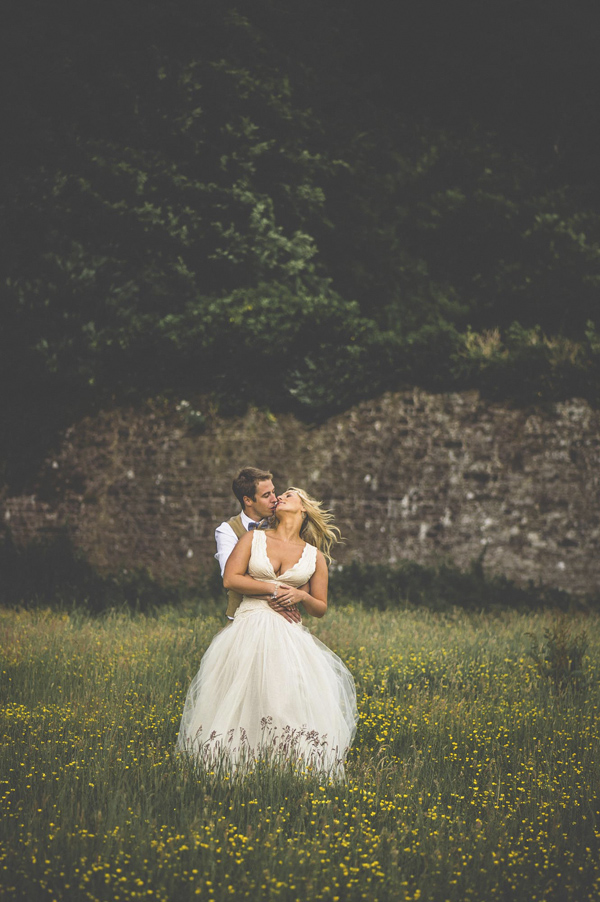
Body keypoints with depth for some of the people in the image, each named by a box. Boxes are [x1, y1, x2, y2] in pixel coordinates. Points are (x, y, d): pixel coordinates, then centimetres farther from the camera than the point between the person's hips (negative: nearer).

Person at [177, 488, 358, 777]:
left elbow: (320, 609, 16)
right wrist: (274, 588, -4)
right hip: (248, 631, -1)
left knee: (291, 704, -14)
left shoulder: (314, 556, 14)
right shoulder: (254, 538, 12)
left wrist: (302, 596, -6)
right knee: (242, 700, -11)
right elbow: (230, 579, 0)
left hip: (289, 636, 1)